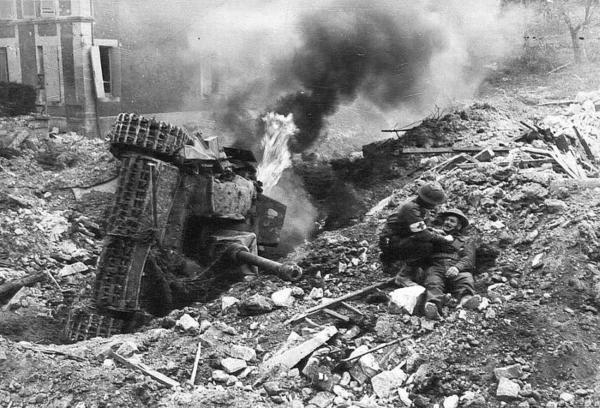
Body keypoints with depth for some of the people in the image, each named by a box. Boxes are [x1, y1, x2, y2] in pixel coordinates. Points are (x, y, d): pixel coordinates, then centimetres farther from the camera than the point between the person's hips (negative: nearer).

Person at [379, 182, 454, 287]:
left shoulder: (418, 204, 4)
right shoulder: (411, 209, -26)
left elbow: (421, 228, 18)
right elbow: (422, 235, -29)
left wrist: (435, 232, 2)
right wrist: (444, 239, -16)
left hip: (400, 240, 10)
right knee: (426, 246, -25)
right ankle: (403, 277, -14)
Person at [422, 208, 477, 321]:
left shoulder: (467, 240, 31)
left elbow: (468, 259, 11)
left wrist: (457, 267, -12)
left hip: (457, 271, 0)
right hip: (436, 268, 0)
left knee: (465, 278, -34)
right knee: (433, 281, -35)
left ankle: (466, 299, -64)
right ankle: (432, 304, -62)